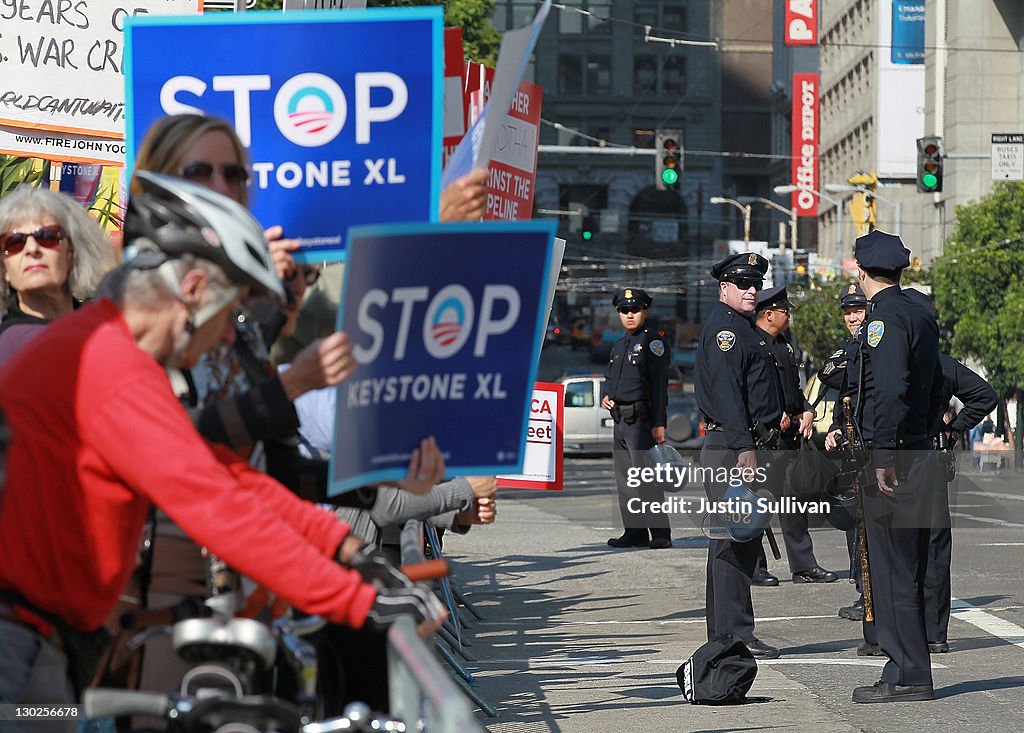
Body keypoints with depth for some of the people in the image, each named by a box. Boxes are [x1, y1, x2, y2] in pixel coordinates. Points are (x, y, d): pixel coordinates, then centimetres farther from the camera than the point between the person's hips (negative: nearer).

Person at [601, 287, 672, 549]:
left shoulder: (652, 343, -7)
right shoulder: (619, 346, 19)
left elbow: (659, 385, -13)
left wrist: (658, 424, -20)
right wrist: (606, 396, 9)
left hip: (641, 420, -9)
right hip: (620, 420, 9)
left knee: (646, 478, -12)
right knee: (625, 480, 10)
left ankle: (660, 534, -11)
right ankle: (634, 532, 16)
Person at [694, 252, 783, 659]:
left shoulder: (744, 328, 22)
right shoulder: (724, 328, -11)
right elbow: (726, 392, -20)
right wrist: (744, 448, -24)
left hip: (745, 448, 11)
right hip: (730, 448, -11)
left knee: (734, 541, 13)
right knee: (735, 542, -11)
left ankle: (723, 635, 18)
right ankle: (736, 635, -12)